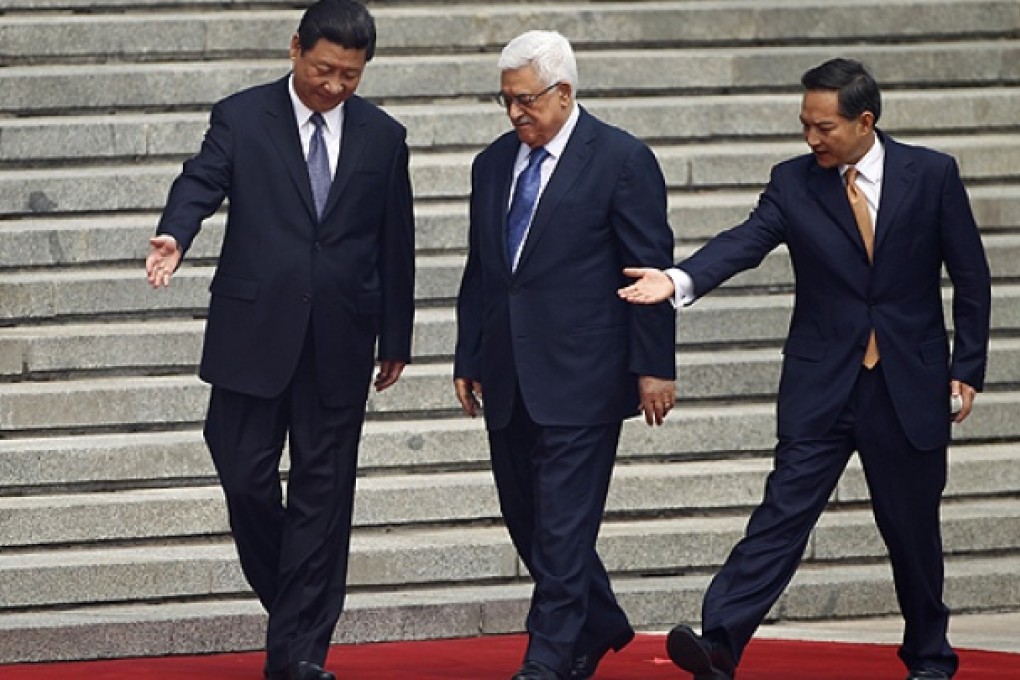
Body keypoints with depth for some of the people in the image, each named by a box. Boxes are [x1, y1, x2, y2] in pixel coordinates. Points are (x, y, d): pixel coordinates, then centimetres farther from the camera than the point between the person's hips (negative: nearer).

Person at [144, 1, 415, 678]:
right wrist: (175, 237, -35)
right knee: (246, 477, -3)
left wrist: (396, 341, 13)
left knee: (322, 494, 1)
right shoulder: (241, 119, 1)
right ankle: (296, 610, 19)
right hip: (255, 335, -1)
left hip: (340, 343, 1)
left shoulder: (383, 138, 7)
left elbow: (396, 246, 11)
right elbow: (201, 183, -13)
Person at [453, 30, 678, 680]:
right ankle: (599, 627, 29)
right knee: (526, 520, 11)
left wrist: (654, 367, -10)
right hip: (509, 381, 7)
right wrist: (469, 359, 14)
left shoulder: (623, 161, -5)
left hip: (580, 380, -7)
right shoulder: (494, 165, 13)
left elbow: (651, 271, -6)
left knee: (563, 525, -9)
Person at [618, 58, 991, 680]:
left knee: (913, 528, 9)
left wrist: (967, 368, -1)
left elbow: (971, 277, 2)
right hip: (822, 385, 0)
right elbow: (746, 241, -15)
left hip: (911, 384, 0)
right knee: (783, 513, -9)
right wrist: (681, 279, -34)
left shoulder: (932, 175, -2)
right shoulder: (794, 183, 0)